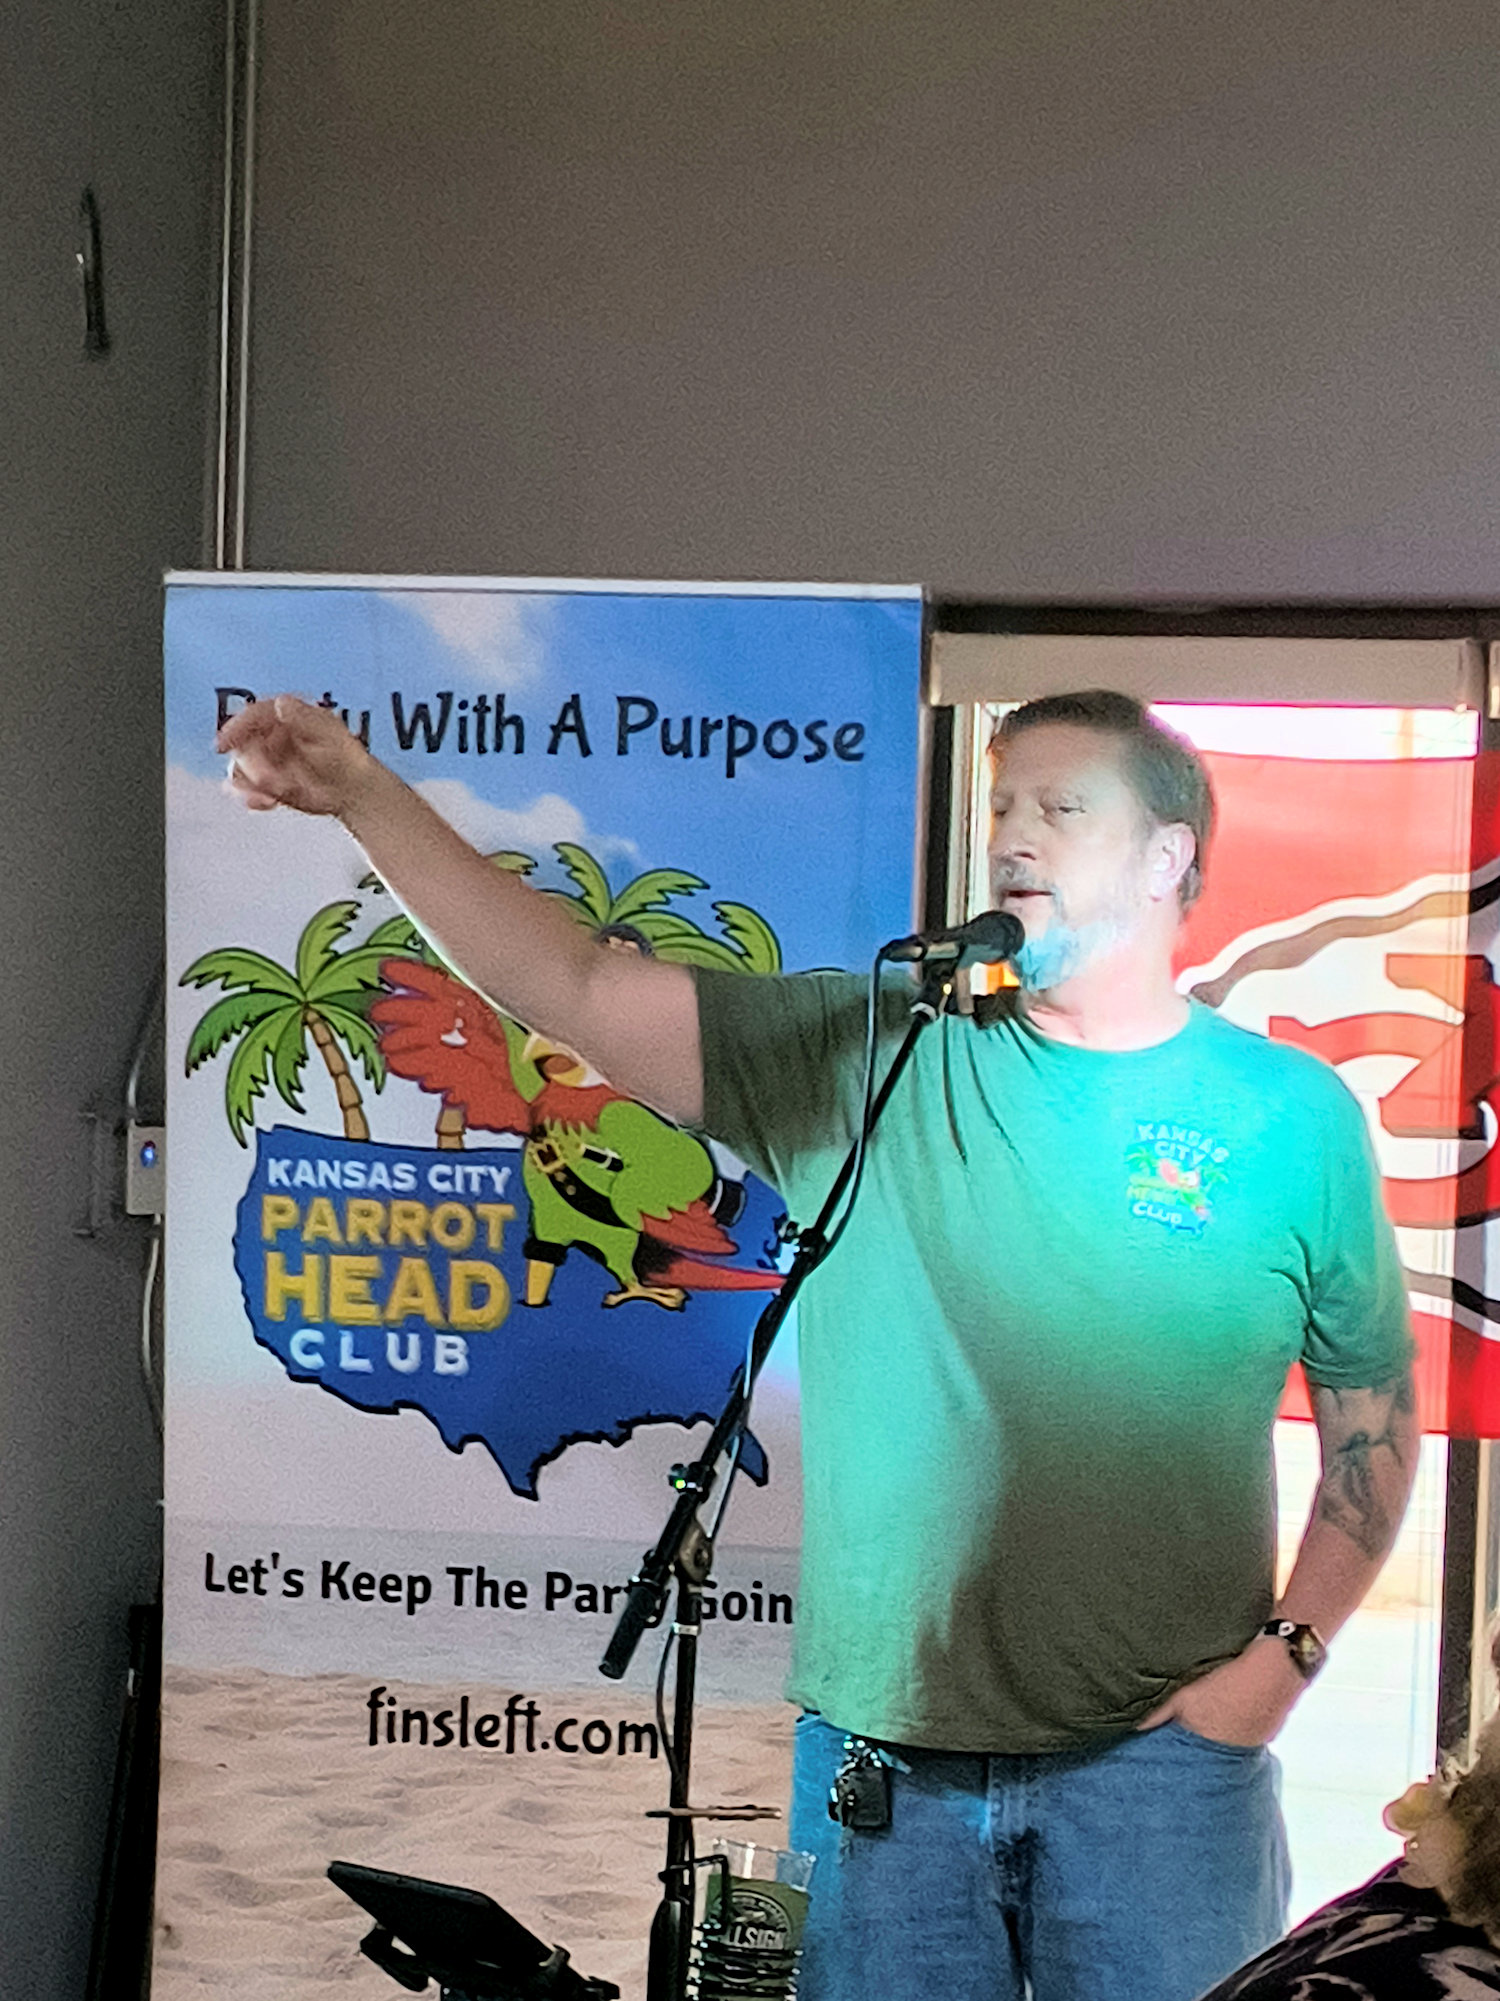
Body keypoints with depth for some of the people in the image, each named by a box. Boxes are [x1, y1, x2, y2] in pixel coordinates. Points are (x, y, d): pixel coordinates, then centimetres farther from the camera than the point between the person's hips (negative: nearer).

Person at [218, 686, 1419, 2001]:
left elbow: (1376, 1420, 6)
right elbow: (576, 991, -9)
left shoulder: (1292, 1117, -2)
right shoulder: (859, 1063, -1)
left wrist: (1284, 1656, -3)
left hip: (1157, 1757, -1)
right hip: (884, 1751, 1)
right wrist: (367, 793, -16)